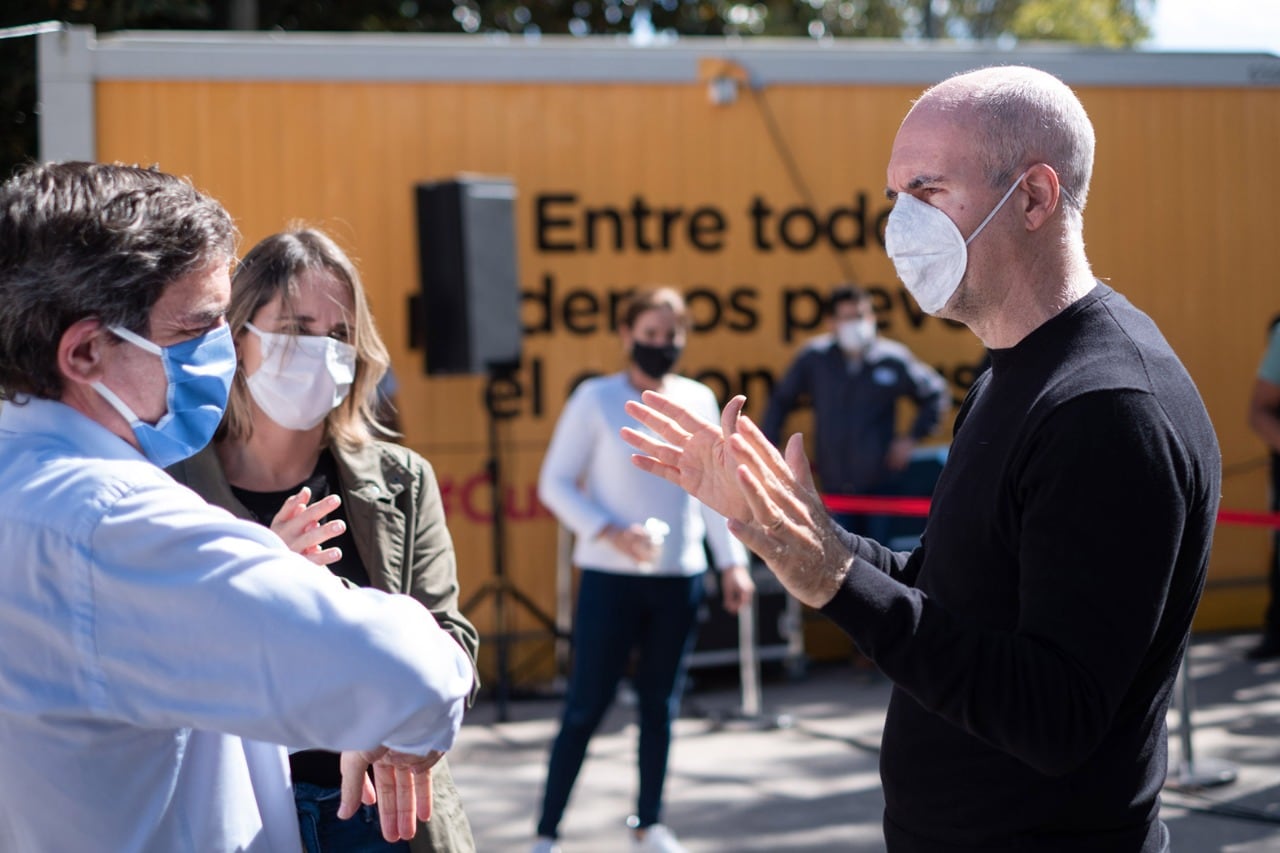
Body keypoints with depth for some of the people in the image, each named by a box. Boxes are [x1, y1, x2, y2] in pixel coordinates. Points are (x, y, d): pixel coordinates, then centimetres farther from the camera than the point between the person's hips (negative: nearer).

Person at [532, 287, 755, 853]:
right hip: (610, 577, -4)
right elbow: (554, 483, -3)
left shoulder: (698, 400, 8)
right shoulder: (595, 399, -4)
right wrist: (610, 533, -15)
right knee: (586, 707, -3)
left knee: (660, 705, 10)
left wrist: (732, 561, 10)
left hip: (679, 578, 4)